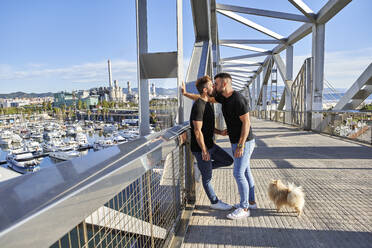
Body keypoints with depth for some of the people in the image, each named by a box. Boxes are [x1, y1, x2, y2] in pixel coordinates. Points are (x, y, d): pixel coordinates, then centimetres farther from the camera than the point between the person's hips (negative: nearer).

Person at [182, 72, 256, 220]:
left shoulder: (238, 100, -22)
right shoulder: (223, 97, 6)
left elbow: (246, 123, -22)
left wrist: (240, 145, -24)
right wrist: (186, 93, 13)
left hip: (244, 142, -9)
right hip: (237, 141, 10)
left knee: (238, 173, -6)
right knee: (245, 171, 16)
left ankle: (244, 209, 7)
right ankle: (251, 202, 30)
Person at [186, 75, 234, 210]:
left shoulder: (207, 104, 10)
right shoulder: (198, 106, -22)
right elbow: (197, 131, -23)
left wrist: (220, 132, 6)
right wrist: (204, 151, -20)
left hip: (210, 144, 9)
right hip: (201, 148, -9)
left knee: (228, 160, 17)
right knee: (207, 177, 7)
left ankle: (202, 167, 23)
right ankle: (214, 202, 23)